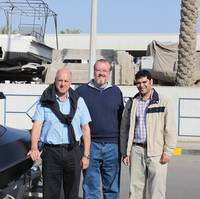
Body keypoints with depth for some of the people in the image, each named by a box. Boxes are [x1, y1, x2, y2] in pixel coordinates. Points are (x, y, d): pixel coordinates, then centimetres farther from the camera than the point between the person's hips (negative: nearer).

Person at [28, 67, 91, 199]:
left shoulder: (78, 101, 8)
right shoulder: (45, 101, 3)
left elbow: (86, 128, 8)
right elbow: (37, 124, -7)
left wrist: (86, 155, 2)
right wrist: (34, 147, -24)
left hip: (73, 152, 1)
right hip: (51, 152, -1)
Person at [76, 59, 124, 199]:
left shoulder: (116, 92, 12)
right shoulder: (82, 91, 5)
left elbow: (122, 119, 14)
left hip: (112, 146, 2)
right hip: (90, 145, -2)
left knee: (112, 187, 9)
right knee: (91, 188, 4)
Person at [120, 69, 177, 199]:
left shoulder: (163, 102, 2)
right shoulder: (132, 103, 11)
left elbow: (170, 129, -1)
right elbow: (124, 129, 12)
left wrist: (167, 152, -8)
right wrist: (125, 152, 7)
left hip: (156, 152, -3)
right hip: (136, 150, 3)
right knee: (135, 187, 6)